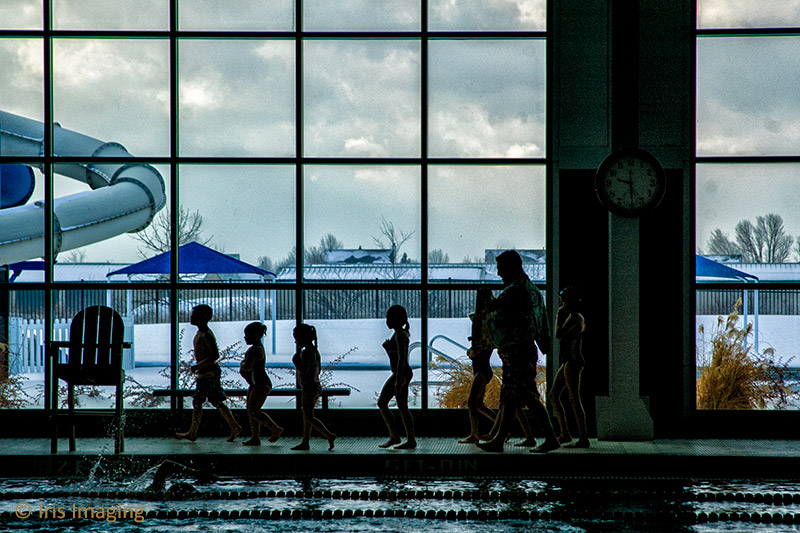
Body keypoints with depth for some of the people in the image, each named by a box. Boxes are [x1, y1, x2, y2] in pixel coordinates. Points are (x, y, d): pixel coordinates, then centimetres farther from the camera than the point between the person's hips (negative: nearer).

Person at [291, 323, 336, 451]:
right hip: (315, 386, 10)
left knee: (309, 417, -8)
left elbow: (304, 370, -25)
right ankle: (305, 442, 18)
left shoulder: (306, 352, -17)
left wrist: (296, 360, -11)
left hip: (308, 387, -10)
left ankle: (329, 435, -16)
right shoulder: (315, 351, 12)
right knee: (306, 416, 14)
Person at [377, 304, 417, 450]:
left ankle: (394, 436, -5)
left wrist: (398, 380, -24)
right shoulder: (401, 334, 16)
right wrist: (387, 347, 11)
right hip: (404, 374, 10)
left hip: (401, 373, -10)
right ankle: (411, 440, 8)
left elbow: (401, 359, -21)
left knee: (382, 402, -5)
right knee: (403, 407, 9)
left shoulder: (400, 335, -15)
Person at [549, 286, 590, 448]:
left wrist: (559, 316, -10)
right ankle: (564, 434, 15)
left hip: (573, 361, -11)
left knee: (574, 399, -10)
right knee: (553, 396, 12)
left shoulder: (576, 317, -12)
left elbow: (558, 335, -18)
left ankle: (583, 439, -9)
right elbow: (560, 335, 19)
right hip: (567, 362, 11)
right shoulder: (570, 317, 18)